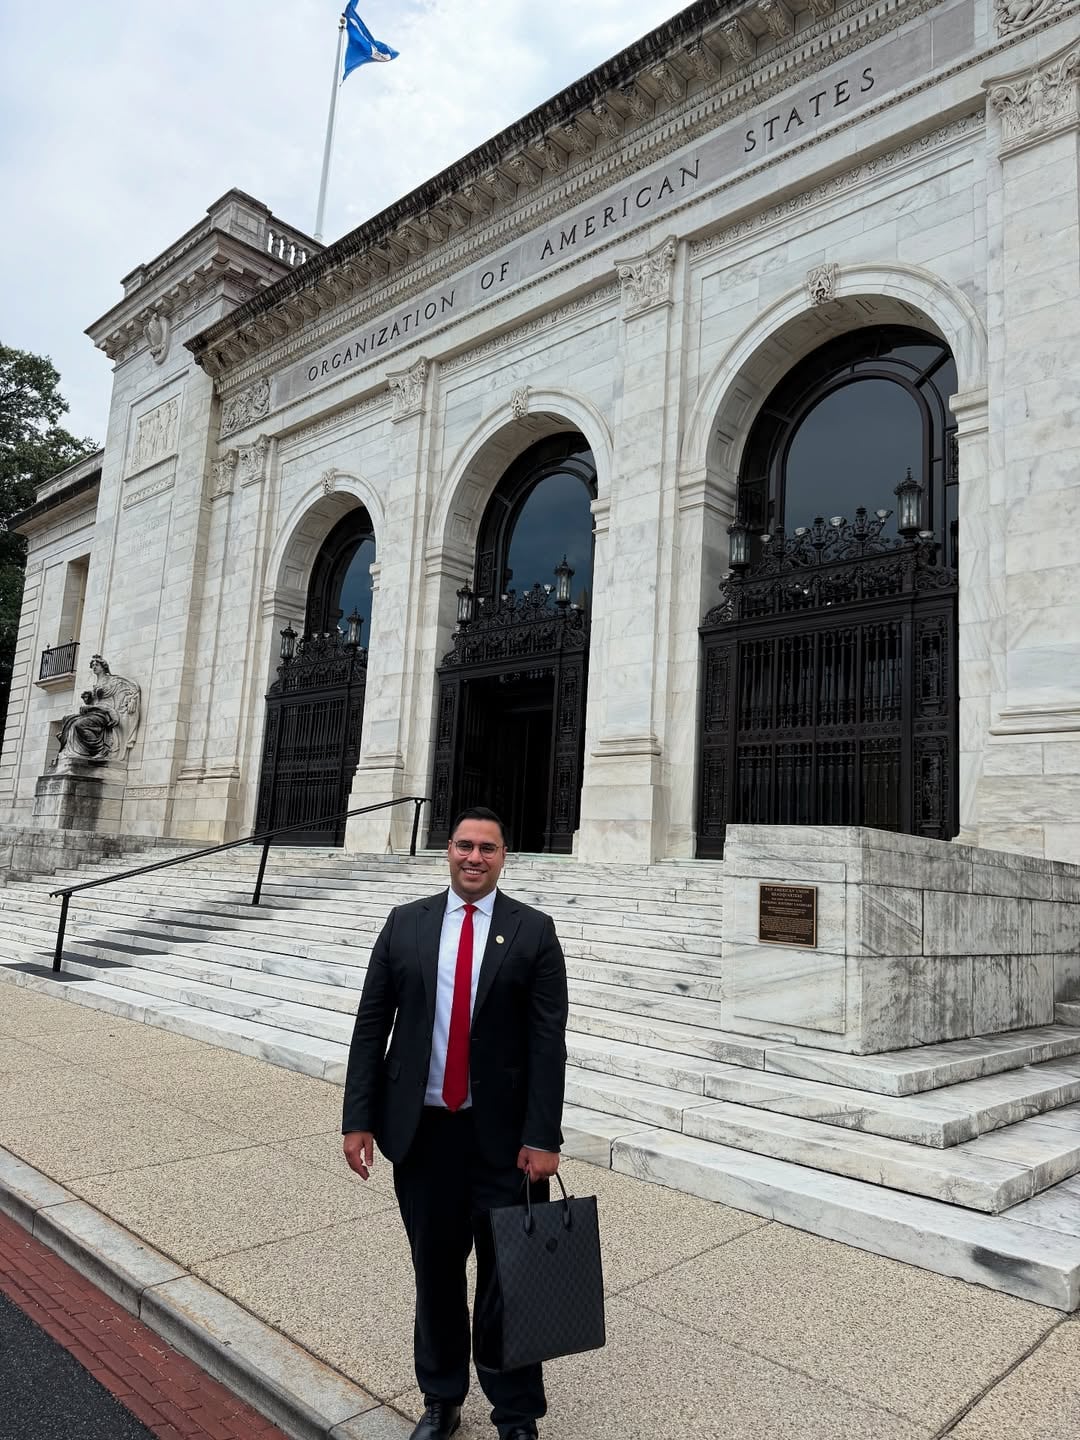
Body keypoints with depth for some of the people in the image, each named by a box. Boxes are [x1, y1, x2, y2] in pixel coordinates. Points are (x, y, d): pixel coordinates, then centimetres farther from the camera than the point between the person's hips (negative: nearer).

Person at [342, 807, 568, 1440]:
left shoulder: (533, 930, -5)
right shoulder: (405, 924, 1)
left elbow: (548, 1040, -8)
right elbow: (371, 1025, 2)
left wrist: (542, 1137, -12)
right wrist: (359, 1119, -2)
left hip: (503, 1134, -2)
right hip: (422, 1128, 2)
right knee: (435, 1270, 17)